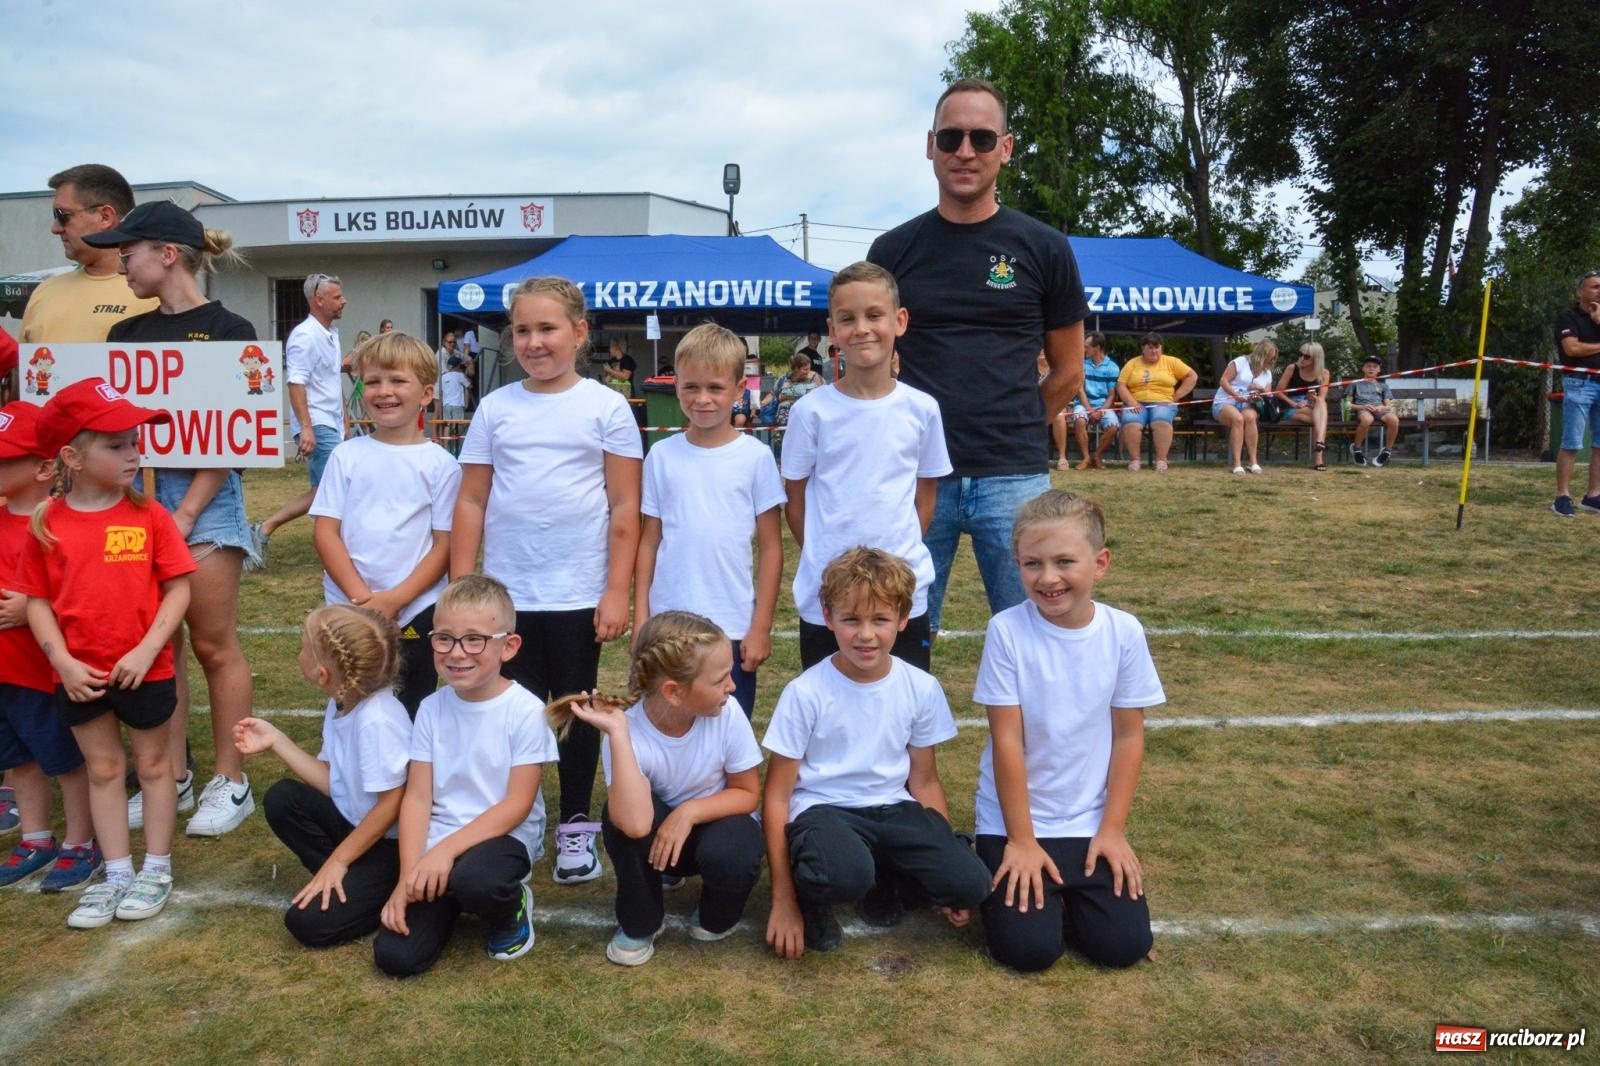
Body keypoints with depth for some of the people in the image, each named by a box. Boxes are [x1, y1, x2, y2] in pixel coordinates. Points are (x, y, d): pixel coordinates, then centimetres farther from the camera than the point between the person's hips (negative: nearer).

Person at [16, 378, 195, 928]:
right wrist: (63, 662, -10)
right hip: (80, 674, 2)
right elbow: (37, 600, 0)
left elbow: (178, 589, -8)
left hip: (144, 669, -2)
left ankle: (156, 869, 26)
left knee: (152, 764, 13)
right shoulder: (46, 524, -4)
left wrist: (147, 650, -16)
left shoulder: (148, 516, -8)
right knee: (103, 768, 14)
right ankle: (117, 874, 27)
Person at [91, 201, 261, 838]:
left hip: (203, 496, -5)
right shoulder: (126, 334, 13)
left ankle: (230, 781, 12)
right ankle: (171, 777, 20)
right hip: (136, 492, 5)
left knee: (213, 644, 0)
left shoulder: (229, 331, -4)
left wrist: (185, 513, -13)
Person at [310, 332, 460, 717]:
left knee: (411, 715, 9)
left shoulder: (441, 465, -2)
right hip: (348, 611, 2)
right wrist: (362, 598, -12)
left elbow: (444, 544, -4)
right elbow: (324, 531, -1)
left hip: (417, 613, -1)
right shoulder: (347, 456, 3)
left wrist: (394, 600, -14)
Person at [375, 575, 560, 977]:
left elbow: (517, 804, -15)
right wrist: (408, 876, -13)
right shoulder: (432, 709, 0)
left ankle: (512, 907, -1)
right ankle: (452, 899, 19)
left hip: (504, 837, -3)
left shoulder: (526, 711, -14)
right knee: (395, 956, -12)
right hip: (437, 847, 4)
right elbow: (417, 798, -2)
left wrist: (447, 848, -23)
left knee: (473, 881, -37)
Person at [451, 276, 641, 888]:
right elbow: (471, 502, 4)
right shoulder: (495, 408, 3)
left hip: (579, 593, -2)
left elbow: (624, 506, -4)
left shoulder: (606, 407, -3)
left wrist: (617, 592, -9)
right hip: (507, 594, 2)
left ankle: (576, 826, 26)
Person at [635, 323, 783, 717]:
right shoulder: (661, 456, 1)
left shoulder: (756, 456, -4)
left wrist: (761, 627, -4)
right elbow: (649, 541, 5)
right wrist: (640, 620, 2)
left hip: (733, 628, -1)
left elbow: (770, 547, -1)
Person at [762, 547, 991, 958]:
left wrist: (945, 854, 7)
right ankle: (810, 896, -1)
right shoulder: (805, 693, -14)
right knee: (843, 875, -38)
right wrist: (783, 900, -10)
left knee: (970, 883, -20)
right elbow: (776, 796, -9)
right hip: (822, 810, -4)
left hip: (892, 809, 4)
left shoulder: (922, 688, -4)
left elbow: (924, 781, 9)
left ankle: (882, 882, 10)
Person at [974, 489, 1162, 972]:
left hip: (1091, 821, 3)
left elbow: (1128, 737, -1)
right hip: (1014, 817, -2)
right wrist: (1021, 839, -10)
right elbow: (1007, 741, -13)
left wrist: (1112, 828, -3)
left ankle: (1064, 889, 23)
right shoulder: (1007, 631, -16)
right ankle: (1024, 880, 19)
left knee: (1124, 944, -7)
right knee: (1028, 947, -13)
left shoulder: (1124, 632, -8)